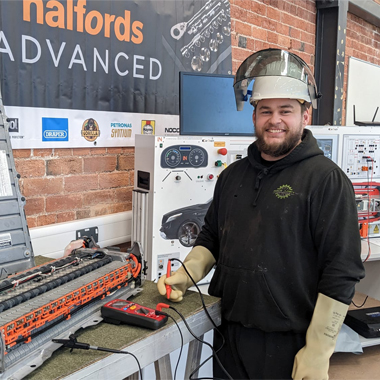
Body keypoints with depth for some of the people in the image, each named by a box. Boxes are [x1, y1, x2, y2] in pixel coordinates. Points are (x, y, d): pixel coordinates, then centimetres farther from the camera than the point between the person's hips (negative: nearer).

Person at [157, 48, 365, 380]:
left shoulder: (327, 180, -12)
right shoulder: (233, 175, 8)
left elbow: (341, 272, -15)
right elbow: (211, 238, 18)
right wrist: (186, 274, 1)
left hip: (290, 346, -5)